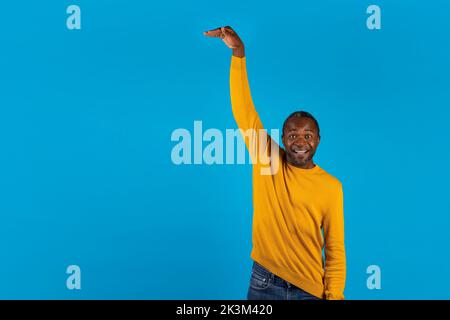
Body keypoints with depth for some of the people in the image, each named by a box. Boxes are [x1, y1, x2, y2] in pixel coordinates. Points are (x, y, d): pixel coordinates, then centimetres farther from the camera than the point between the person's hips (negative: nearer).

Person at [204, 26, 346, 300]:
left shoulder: (331, 187, -5)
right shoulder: (267, 160, -4)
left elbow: (335, 249, -1)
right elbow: (243, 110, -12)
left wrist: (335, 296, -9)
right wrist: (239, 54, -19)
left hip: (310, 289, 0)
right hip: (263, 284, 1)